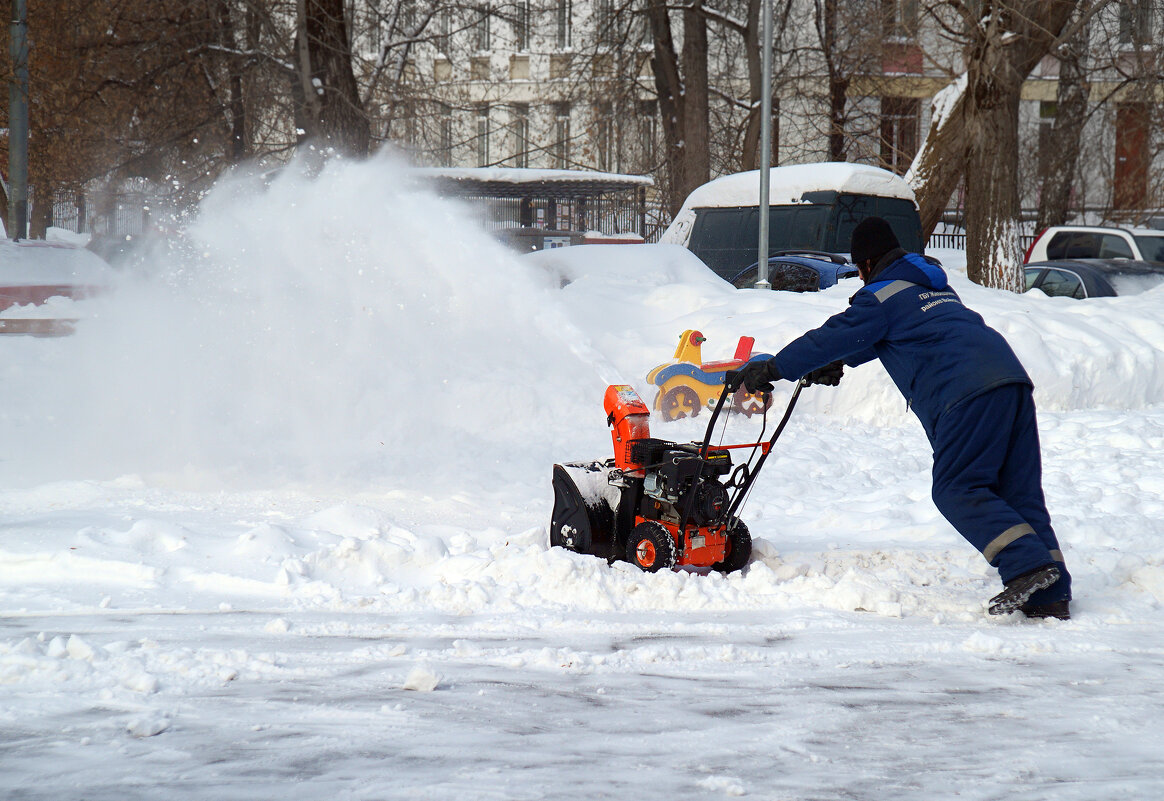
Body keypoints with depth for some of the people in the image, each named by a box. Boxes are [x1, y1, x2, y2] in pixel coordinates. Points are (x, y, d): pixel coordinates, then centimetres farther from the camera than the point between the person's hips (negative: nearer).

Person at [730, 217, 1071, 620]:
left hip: (967, 391, -9)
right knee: (1018, 490, 5)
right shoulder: (934, 284, 33)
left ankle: (1028, 564, -24)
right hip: (1013, 379, 9)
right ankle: (1051, 594, -2)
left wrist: (772, 369, 13)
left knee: (957, 491, -8)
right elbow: (875, 338, 45)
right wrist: (840, 362, 53)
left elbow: (834, 337, 5)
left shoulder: (881, 295, 4)